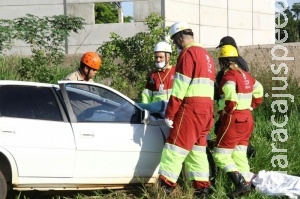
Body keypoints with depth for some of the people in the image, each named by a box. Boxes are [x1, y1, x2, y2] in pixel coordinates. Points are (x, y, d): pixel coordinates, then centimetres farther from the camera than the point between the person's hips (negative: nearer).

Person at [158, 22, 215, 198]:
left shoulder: (188, 53, -8)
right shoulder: (206, 55, 21)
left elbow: (180, 86, -15)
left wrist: (170, 113, -13)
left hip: (191, 107, -9)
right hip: (206, 108, 9)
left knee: (176, 145, -7)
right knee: (197, 146, 12)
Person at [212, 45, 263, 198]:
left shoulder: (228, 76, -15)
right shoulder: (245, 75, 11)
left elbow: (231, 99, -28)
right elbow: (259, 91, 22)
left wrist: (225, 112, -12)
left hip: (233, 120, -9)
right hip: (247, 118, 9)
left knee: (220, 155, -5)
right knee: (239, 154, 16)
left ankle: (241, 184, -16)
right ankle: (247, 183, 13)